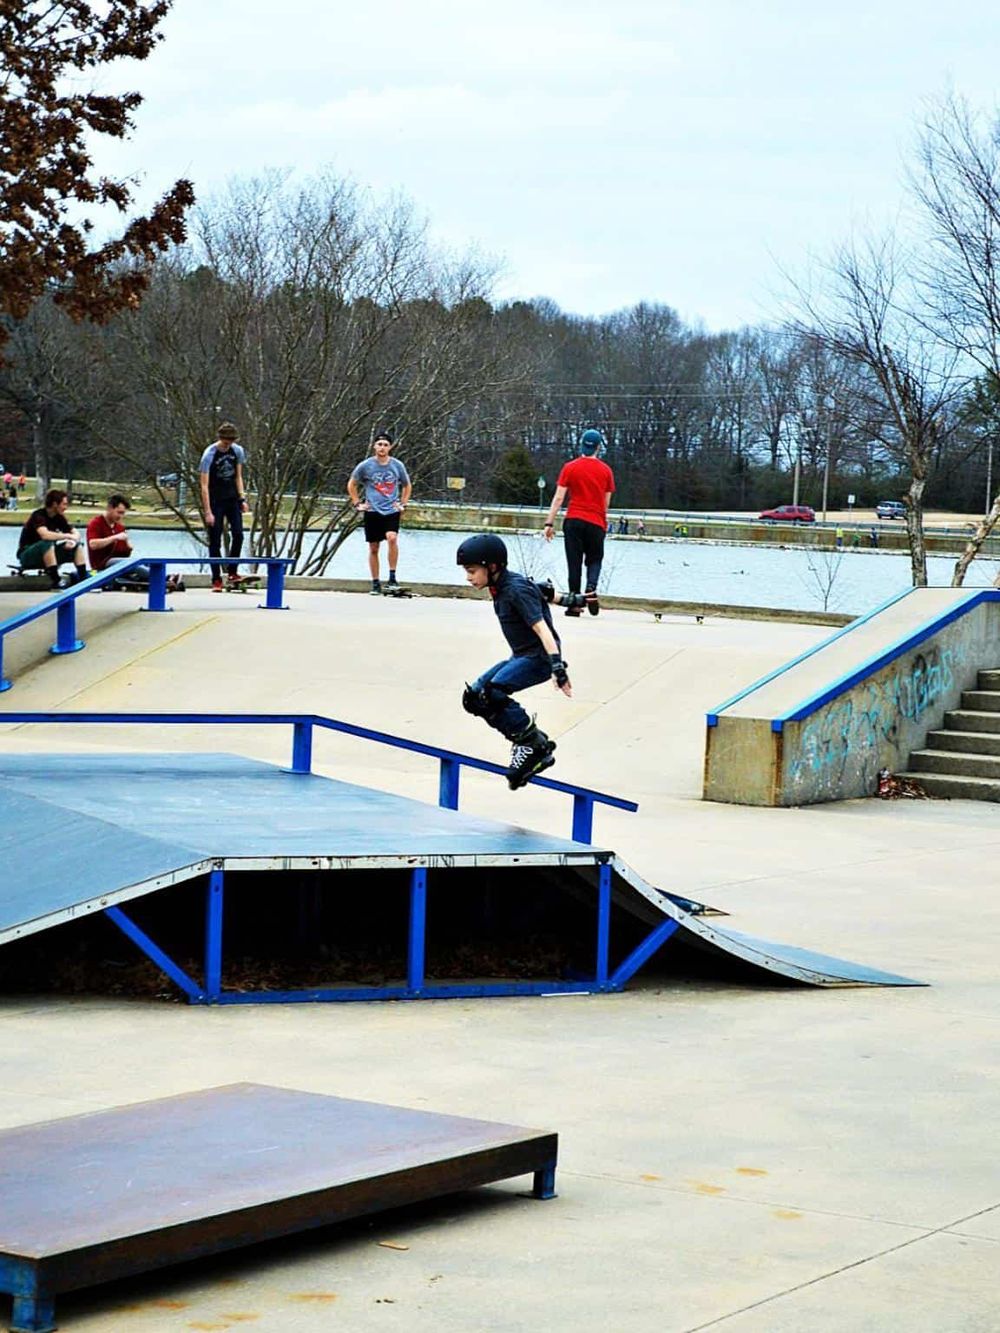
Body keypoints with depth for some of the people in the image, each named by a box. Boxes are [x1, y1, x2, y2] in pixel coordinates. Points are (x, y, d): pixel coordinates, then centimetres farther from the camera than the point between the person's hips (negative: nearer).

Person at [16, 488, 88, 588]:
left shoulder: (59, 517, 1)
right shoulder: (39, 515, -20)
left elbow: (76, 534, 3)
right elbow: (45, 535, -38)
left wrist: (72, 541, -21)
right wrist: (67, 536, -29)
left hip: (47, 554, 7)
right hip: (27, 555, -7)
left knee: (77, 545, -4)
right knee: (48, 543, -37)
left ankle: (83, 579, -14)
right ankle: (56, 581, -38)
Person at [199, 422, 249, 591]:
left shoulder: (237, 451, -2)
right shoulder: (209, 455, -18)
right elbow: (204, 485, -19)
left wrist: (242, 498, 2)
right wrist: (207, 512, -23)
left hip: (232, 499, 4)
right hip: (215, 501, -4)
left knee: (238, 535, -6)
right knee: (215, 541, -3)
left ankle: (232, 571, 8)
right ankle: (216, 579, 2)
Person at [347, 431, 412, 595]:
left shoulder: (397, 466, 2)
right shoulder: (365, 466, -1)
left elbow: (407, 486, 19)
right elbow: (351, 485, 12)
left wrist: (403, 504, 8)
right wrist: (358, 504, 5)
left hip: (392, 511, -1)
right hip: (372, 512, 1)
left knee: (392, 538, -25)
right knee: (373, 548, 3)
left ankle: (392, 577, -17)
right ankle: (376, 583, 14)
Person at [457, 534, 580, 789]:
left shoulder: (517, 590, -20)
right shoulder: (501, 586, 7)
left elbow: (542, 628, -28)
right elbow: (542, 591, 23)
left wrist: (557, 666, -37)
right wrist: (568, 599, 40)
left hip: (539, 656, -10)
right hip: (521, 656, 10)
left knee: (492, 692, -29)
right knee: (473, 697, 1)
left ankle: (534, 745, -16)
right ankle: (527, 740, 3)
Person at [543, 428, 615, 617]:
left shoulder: (570, 468, -1)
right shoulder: (605, 470, 2)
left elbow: (558, 498, -6)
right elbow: (606, 502, 6)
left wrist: (549, 523, -5)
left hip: (573, 521, 0)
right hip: (596, 523, 0)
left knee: (574, 562, 6)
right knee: (594, 559, 15)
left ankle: (574, 604, 3)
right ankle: (591, 588, -13)